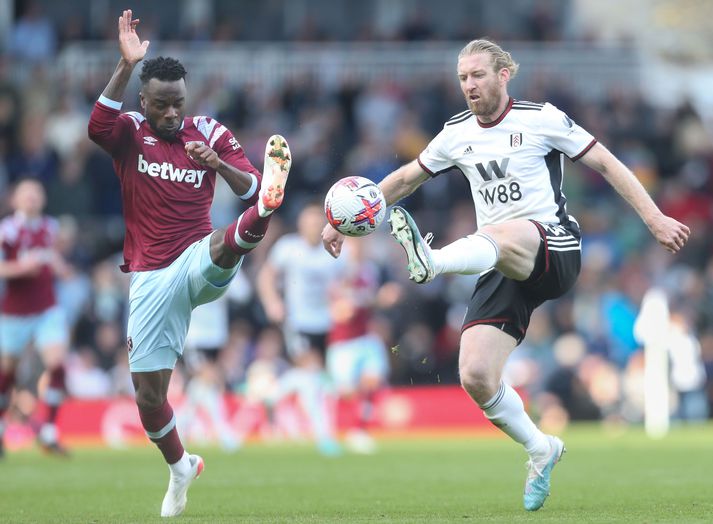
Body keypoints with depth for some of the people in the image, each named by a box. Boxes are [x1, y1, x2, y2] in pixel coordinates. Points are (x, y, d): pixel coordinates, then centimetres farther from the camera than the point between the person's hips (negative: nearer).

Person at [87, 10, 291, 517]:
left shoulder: (211, 134, 3)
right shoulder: (129, 133, 0)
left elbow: (249, 187, -6)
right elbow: (97, 126, -24)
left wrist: (218, 163, -27)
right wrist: (127, 65, -33)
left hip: (199, 264, -1)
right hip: (152, 278, 1)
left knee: (225, 241, -38)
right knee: (148, 391, 2)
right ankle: (180, 466, 26)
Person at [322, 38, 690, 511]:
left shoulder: (541, 118, 0)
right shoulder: (458, 134, 14)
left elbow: (606, 163, 3)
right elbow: (406, 179, 25)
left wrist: (654, 219, -4)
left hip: (553, 251, -5)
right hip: (503, 272, 5)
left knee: (501, 235, -41)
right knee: (476, 378, -11)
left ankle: (431, 262, -71)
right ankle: (540, 449, 12)